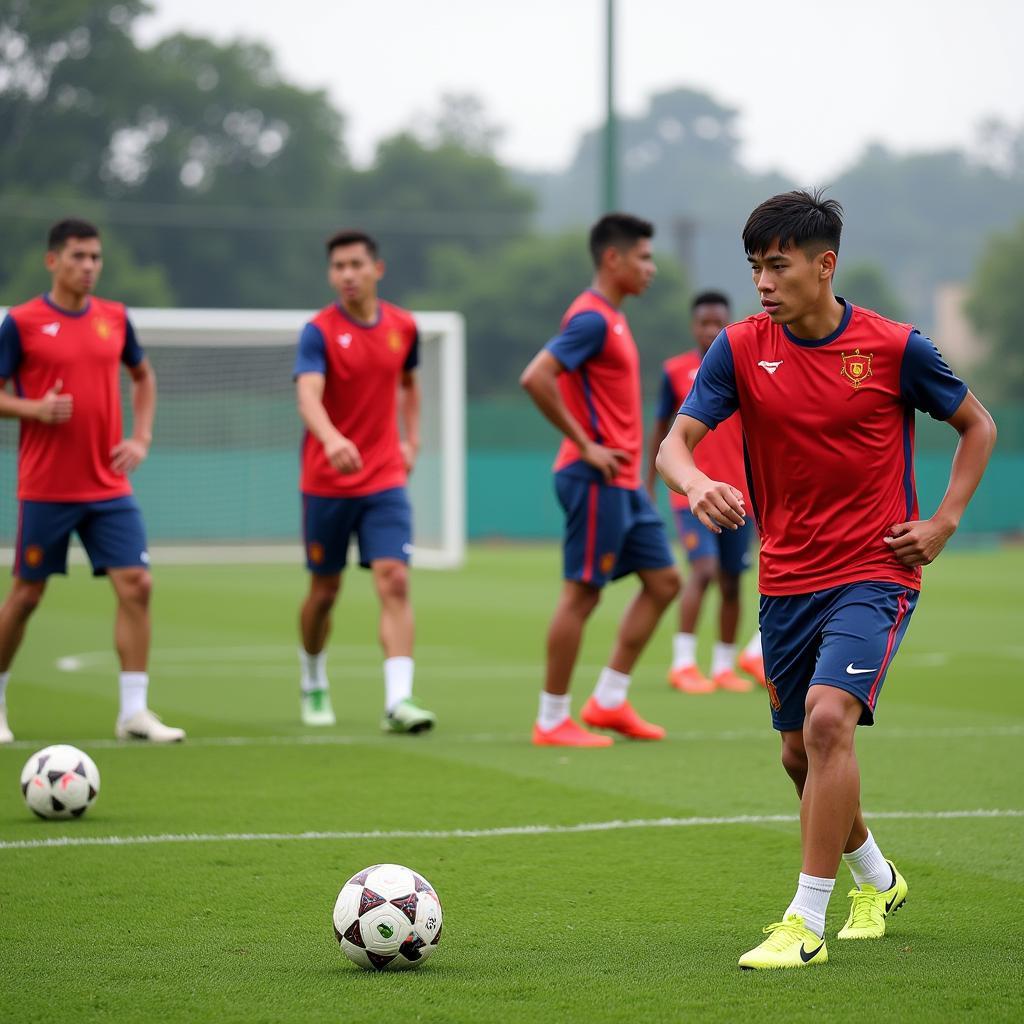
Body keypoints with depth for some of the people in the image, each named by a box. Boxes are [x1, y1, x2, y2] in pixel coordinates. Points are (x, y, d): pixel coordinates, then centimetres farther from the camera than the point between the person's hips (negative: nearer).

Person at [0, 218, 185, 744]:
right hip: (45, 489, -3)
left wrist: (141, 437, 8)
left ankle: (134, 711, -3)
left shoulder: (114, 318, 7)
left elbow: (143, 375, 22)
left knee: (136, 585, -7)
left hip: (109, 488, 4)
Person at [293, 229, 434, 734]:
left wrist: (411, 439, 12)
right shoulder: (319, 331, -11)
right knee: (325, 590, 9)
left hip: (385, 482, 2)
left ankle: (398, 700, -19)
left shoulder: (403, 327, 3)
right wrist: (332, 439, -47)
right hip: (326, 482, -2)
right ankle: (313, 682, 35)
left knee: (395, 582, -13)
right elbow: (308, 396, -28)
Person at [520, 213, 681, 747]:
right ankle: (552, 720, 3)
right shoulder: (591, 318, -14)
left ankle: (609, 702, 14)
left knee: (663, 581, 10)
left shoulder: (612, 318, 16)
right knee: (581, 594, -4)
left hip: (623, 482, 10)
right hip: (596, 480, -10)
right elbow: (535, 378, -26)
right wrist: (584, 445, -20)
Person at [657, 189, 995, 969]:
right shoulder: (741, 349, -2)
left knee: (828, 718, -24)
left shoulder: (894, 347, -8)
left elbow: (978, 426, 7)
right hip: (786, 578, 4)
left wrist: (943, 523, -3)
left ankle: (806, 921, -18)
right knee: (801, 754, 12)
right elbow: (674, 443, -10)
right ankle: (877, 881, 40)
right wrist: (696, 485, -33)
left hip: (875, 575, -4)